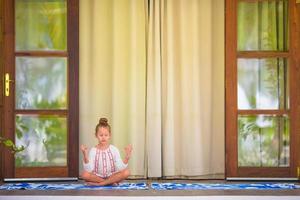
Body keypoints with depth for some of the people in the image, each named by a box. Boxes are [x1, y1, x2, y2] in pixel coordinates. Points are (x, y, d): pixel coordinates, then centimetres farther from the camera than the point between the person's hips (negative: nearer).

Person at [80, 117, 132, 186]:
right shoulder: (93, 151, -6)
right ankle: (111, 182, -19)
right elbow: (89, 170, -16)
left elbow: (120, 168, -11)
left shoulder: (114, 150, -3)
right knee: (84, 174, -30)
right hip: (97, 177, -1)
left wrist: (127, 158, -26)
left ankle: (98, 183, -20)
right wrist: (85, 156, -29)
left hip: (112, 176, 1)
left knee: (126, 172, -26)